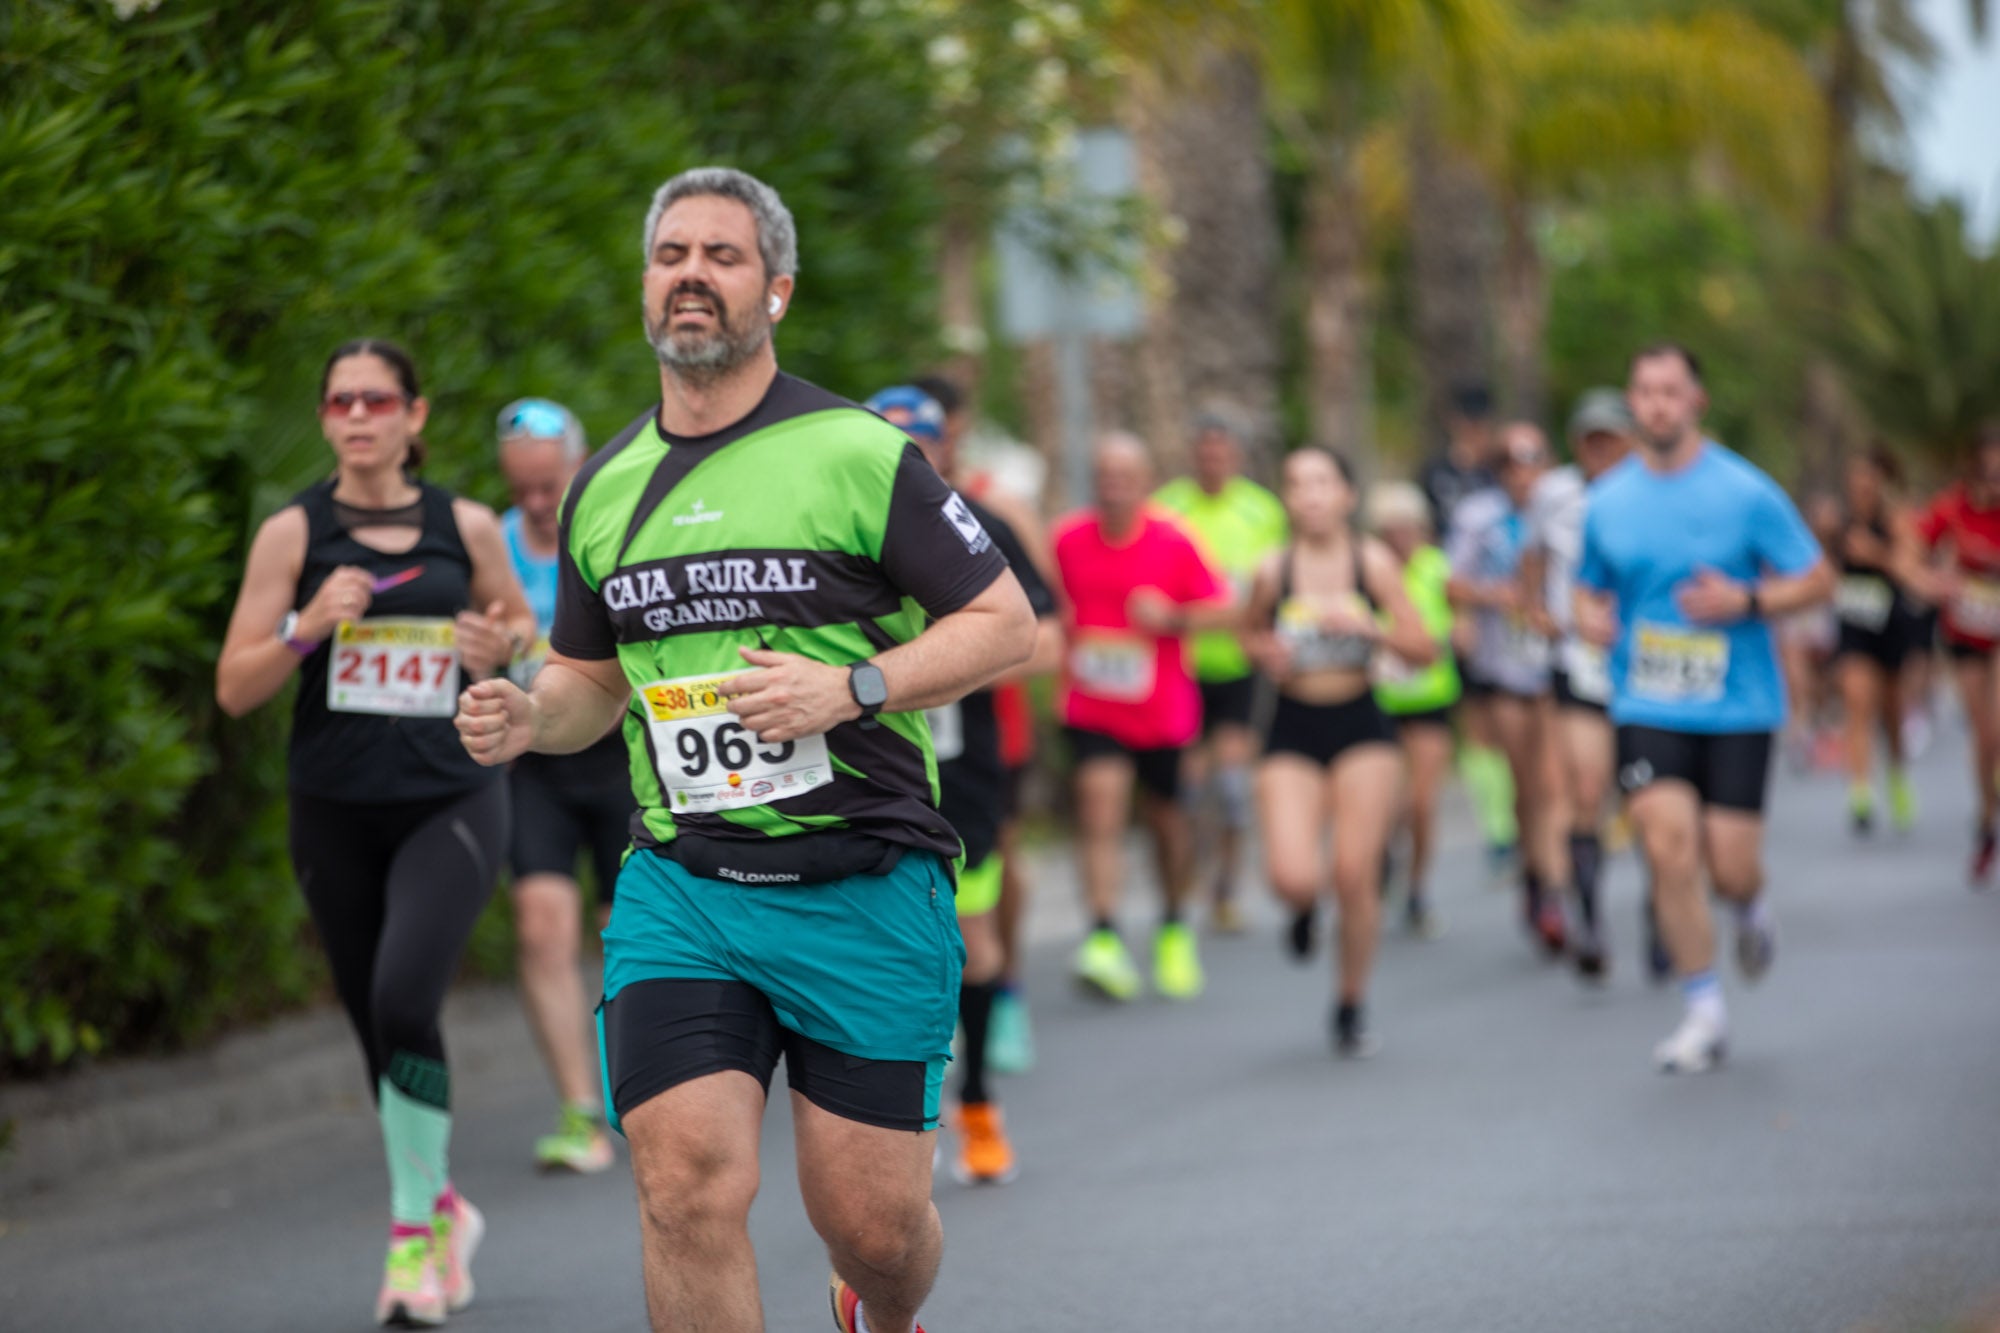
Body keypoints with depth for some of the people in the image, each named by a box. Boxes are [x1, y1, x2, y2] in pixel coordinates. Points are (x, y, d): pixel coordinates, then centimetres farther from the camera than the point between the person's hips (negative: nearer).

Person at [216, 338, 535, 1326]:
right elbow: (235, 689, -1)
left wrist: (501, 650, -1)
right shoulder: (294, 532, 0)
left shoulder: (467, 528, 4)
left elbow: (519, 624, 22)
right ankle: (444, 1210, 32)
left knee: (404, 997, -22)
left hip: (449, 805, -1)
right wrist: (308, 626, -18)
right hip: (335, 811, 2)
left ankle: (412, 1232, -11)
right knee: (377, 1026, 8)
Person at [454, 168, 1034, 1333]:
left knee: (872, 1224, 2)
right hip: (678, 886, 3)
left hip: (865, 883, -3)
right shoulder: (606, 488, 12)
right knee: (689, 1188, -16)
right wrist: (528, 719, 2)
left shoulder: (859, 454, -3)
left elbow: (1005, 622, -2)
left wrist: (851, 687, -17)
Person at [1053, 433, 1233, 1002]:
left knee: (1165, 816, 14)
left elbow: (1225, 609, -4)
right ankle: (1104, 939, -28)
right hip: (1092, 710, 0)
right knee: (1101, 804, -19)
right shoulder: (1069, 539, -1)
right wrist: (1065, 661, 4)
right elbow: (1059, 610, 16)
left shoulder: (1173, 542, -7)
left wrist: (1172, 618, -20)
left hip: (1162, 709, 0)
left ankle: (1173, 928, 38)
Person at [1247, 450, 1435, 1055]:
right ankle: (1304, 909, 24)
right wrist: (1267, 653, -7)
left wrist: (1367, 626, -18)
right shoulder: (1274, 569, -2)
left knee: (1355, 879, -5)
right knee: (1292, 878, -17)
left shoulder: (1373, 562, -3)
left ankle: (1351, 1006, 16)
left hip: (1362, 730, 0)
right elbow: (1253, 635, 16)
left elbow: (1423, 650, -2)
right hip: (1293, 733, 0)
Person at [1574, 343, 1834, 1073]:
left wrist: (1747, 602, -17)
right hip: (1646, 709, 2)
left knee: (1730, 869, -5)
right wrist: (1593, 620, -4)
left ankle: (1751, 913, 35)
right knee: (1668, 846, -14)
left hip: (1736, 708, -2)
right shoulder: (1607, 502, 5)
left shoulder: (1746, 492, -4)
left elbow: (1817, 580, 0)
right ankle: (1704, 1012, -2)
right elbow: (1590, 593, 20)